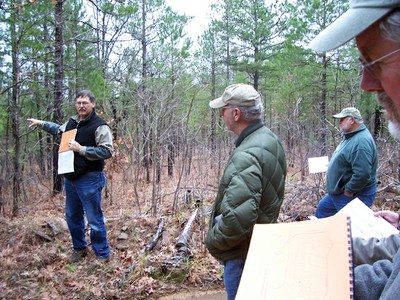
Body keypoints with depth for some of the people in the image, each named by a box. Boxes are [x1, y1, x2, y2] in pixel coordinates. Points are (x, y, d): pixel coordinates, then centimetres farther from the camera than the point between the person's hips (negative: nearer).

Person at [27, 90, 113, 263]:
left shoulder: (100, 126, -15)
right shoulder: (72, 122, 8)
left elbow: (107, 151, -23)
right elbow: (58, 130, 32)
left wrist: (80, 149, -24)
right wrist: (40, 123, 33)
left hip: (89, 179, -8)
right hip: (70, 178, 8)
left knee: (94, 219, -1)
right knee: (72, 216, 18)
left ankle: (102, 255, 14)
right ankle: (79, 248, 36)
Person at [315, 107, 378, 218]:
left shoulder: (361, 142, -27)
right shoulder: (350, 137, 8)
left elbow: (362, 174, -33)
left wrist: (348, 191, -21)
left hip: (354, 196, -10)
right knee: (322, 209, 22)